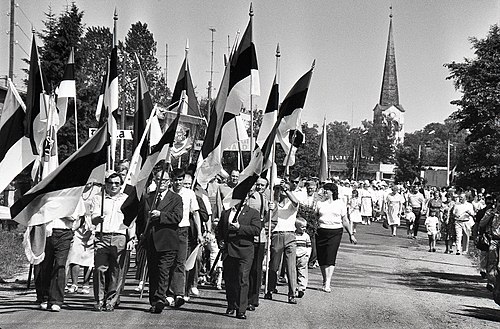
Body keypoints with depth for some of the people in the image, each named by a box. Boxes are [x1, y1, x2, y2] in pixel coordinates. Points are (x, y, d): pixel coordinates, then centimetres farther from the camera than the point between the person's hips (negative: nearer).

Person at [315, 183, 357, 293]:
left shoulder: (340, 204, 9)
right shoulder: (320, 203, 11)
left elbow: (345, 220, 13)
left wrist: (351, 234, 12)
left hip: (335, 232, -2)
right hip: (321, 232, 2)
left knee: (330, 257, -12)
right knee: (321, 258, 1)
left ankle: (327, 284, -15)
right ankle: (325, 280, 18)